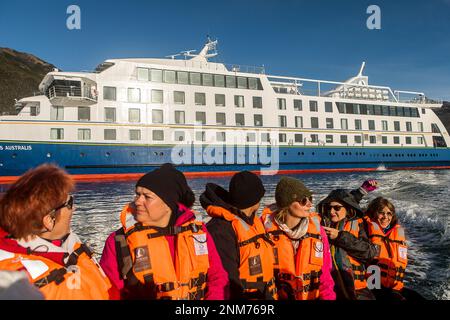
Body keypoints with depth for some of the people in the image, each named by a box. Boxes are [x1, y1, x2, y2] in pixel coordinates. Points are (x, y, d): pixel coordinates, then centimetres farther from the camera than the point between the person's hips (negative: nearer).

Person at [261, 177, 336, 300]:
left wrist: (328, 297, -7)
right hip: (276, 295, -3)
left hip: (313, 296, 4)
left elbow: (325, 273, 1)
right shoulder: (267, 227, -12)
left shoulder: (316, 229, -4)